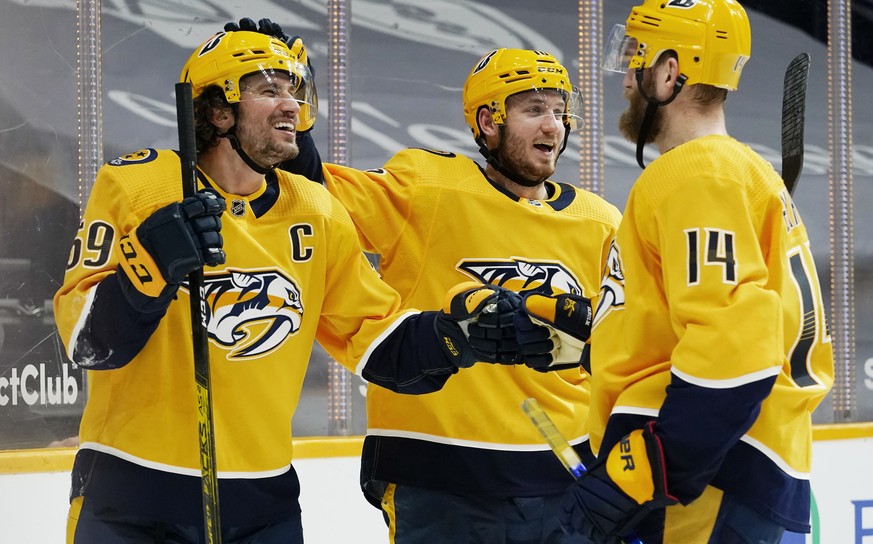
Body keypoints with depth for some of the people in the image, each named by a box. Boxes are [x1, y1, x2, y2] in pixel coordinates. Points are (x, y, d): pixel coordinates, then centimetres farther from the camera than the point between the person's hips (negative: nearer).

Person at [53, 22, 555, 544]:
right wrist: (150, 264, -31)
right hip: (132, 496, -4)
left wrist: (465, 329, -10)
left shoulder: (315, 214, 5)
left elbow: (381, 340, 7)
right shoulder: (135, 185, -10)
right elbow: (86, 339, -15)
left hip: (263, 499, 4)